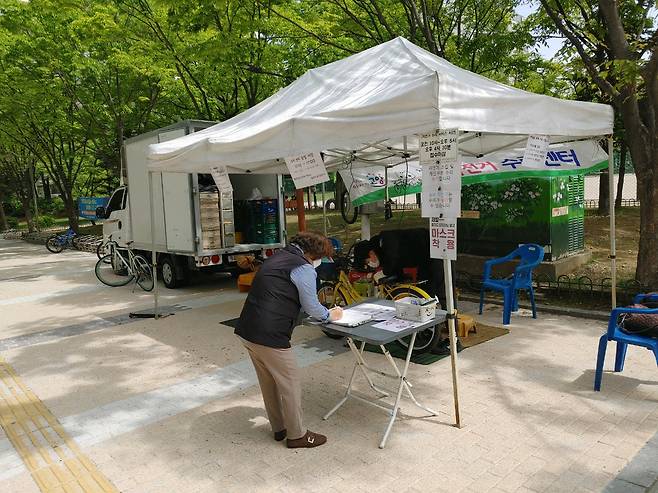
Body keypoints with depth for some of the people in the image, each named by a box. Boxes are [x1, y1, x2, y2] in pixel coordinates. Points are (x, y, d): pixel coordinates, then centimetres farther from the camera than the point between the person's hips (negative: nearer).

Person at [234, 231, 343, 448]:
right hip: (269, 336, -9)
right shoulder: (304, 268, -10)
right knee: (290, 383, 8)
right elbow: (311, 306, -3)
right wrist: (330, 315, 18)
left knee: (268, 382, 22)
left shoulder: (277, 257, 18)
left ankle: (279, 428, 37)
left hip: (246, 330, 9)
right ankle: (296, 435, 23)